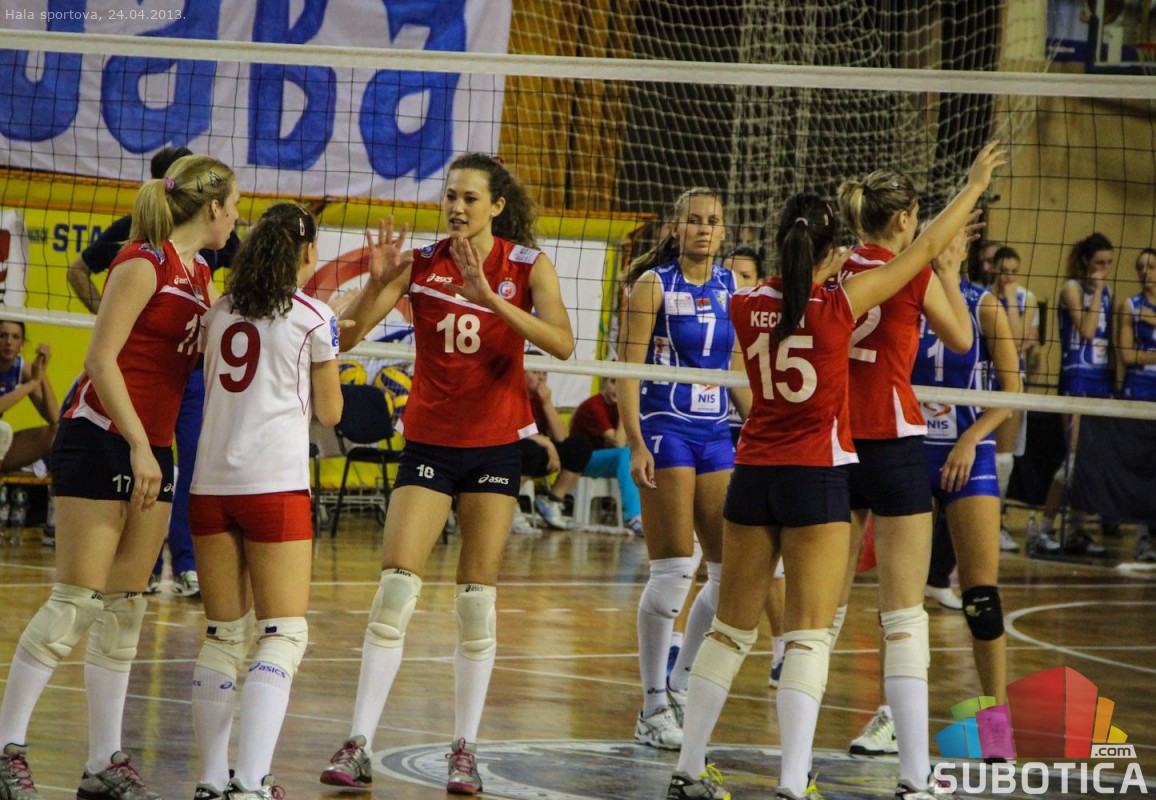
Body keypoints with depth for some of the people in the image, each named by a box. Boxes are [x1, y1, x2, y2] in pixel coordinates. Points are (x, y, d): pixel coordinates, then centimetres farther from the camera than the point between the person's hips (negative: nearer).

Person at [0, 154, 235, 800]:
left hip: (153, 451, 9)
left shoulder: (200, 276, 14)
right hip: (101, 439, -9)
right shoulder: (144, 262, -11)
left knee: (126, 608, 7)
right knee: (76, 603, -9)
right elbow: (102, 359, -15)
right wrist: (139, 447, -19)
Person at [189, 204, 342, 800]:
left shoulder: (219, 313, 11)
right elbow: (329, 413, 6)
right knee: (283, 634, -5)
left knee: (223, 634, 12)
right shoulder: (313, 317, -2)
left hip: (211, 485, 5)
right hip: (276, 484, -5)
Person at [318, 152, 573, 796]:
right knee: (396, 589, -9)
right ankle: (359, 745, -8)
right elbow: (349, 336, -8)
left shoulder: (528, 265, -4)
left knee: (478, 600, 1)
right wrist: (378, 283, -26)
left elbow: (562, 343, -20)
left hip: (495, 445, 0)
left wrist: (489, 297, -30)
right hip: (428, 441, 0)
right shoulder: (421, 262, -2)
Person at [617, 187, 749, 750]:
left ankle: (678, 689, 18)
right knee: (673, 572, -9)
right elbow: (626, 370, -8)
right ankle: (653, 709, 1)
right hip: (665, 432, -6)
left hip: (716, 437, 6)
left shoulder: (732, 288, 11)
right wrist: (636, 444, -17)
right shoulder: (653, 285, -4)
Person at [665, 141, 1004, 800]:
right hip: (818, 475, -4)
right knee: (809, 635, -5)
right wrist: (974, 185, 10)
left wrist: (819, 275, 27)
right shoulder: (839, 305, -10)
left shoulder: (747, 307, 0)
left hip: (753, 473, 4)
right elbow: (925, 250, -1)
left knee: (733, 628, 12)